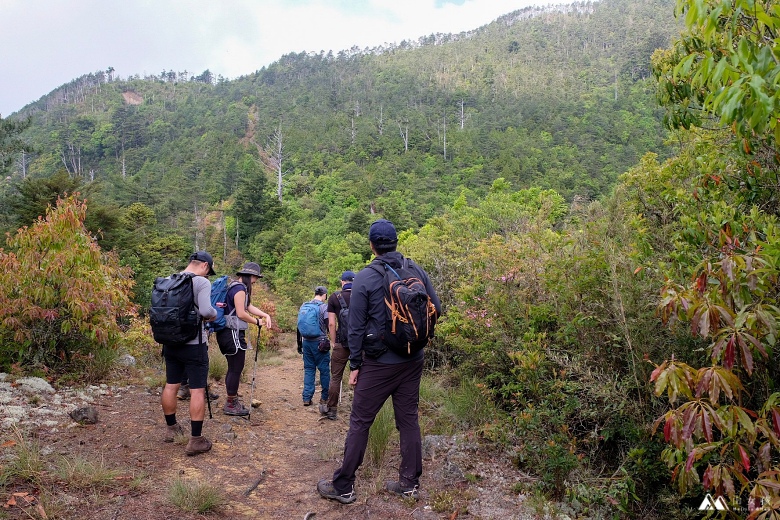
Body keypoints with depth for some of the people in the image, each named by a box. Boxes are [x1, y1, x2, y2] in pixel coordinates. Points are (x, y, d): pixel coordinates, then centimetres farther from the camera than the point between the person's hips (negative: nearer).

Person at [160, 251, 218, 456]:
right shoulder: (202, 282, -14)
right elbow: (205, 310, -26)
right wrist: (214, 314, -5)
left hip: (170, 343, 7)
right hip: (194, 345, -7)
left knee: (171, 385, 18)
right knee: (197, 390, -1)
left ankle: (171, 428, 34)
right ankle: (196, 440, 1)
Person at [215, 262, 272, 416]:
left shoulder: (235, 286, 16)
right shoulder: (240, 288, -15)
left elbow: (249, 307, 10)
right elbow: (241, 314, -19)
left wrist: (266, 315, -3)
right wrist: (257, 322, -5)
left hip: (228, 333, 11)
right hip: (233, 333, -11)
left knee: (233, 367, 19)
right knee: (236, 369, -1)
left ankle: (232, 401, 30)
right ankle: (231, 405, 9)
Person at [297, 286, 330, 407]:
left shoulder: (303, 306, 9)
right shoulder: (324, 307, -8)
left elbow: (299, 326, 13)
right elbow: (329, 326, -12)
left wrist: (299, 343, 20)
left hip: (306, 342, 5)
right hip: (319, 343, -5)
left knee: (308, 369, 11)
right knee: (324, 370, 5)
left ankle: (307, 398, 9)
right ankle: (324, 397, 12)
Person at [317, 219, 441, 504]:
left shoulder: (364, 278, -11)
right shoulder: (417, 270, -1)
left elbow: (356, 327, -8)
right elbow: (436, 308, 5)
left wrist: (355, 364, 0)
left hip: (379, 362, -4)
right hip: (413, 360, 4)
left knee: (359, 422, 6)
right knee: (408, 419, 14)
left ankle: (342, 486, 15)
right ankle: (410, 483, 22)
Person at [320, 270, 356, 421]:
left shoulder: (334, 297, 0)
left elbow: (331, 324, -3)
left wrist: (333, 342, 7)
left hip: (342, 343, -1)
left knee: (336, 377, 9)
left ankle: (331, 410, 18)